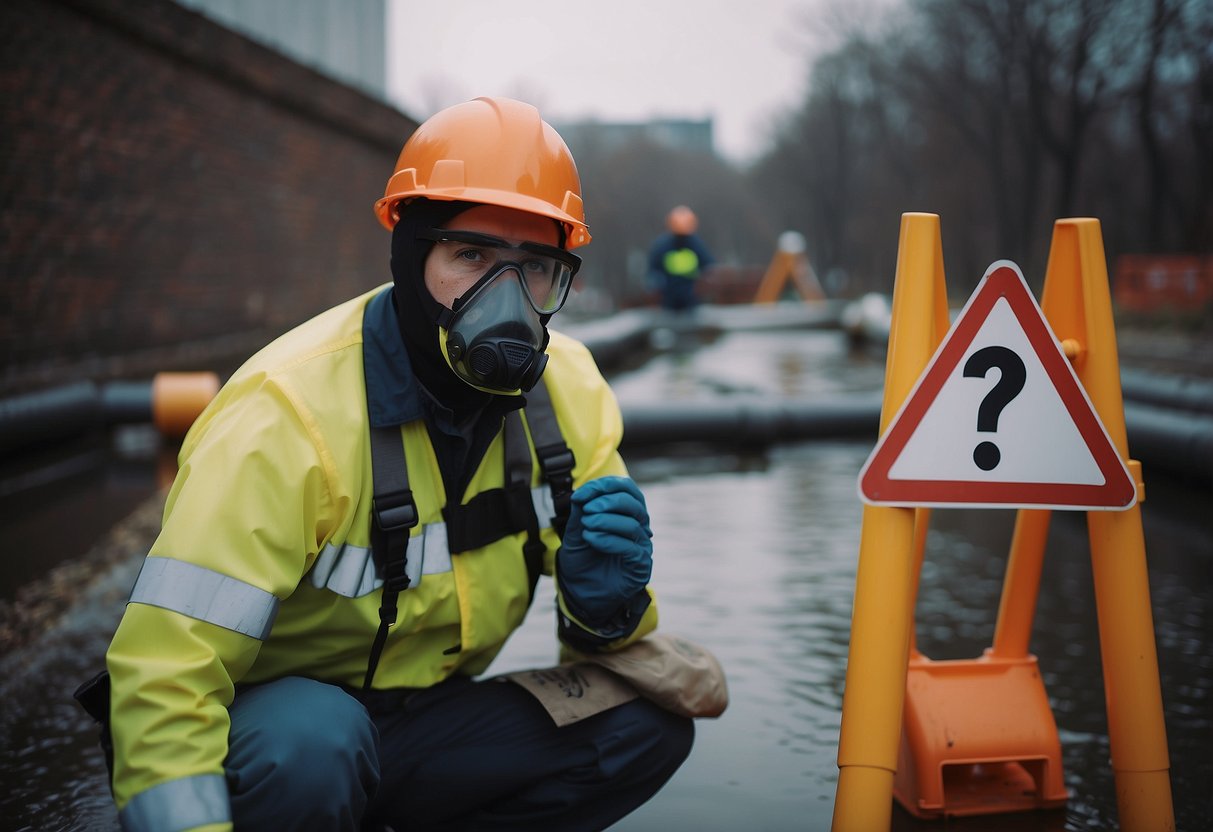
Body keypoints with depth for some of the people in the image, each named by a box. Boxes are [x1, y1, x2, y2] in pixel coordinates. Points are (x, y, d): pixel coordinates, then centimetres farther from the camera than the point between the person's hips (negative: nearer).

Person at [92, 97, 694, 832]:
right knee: (311, 747, -38)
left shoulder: (567, 389, -6)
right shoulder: (289, 412, -25)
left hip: (420, 720, 6)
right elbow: (167, 673, -27)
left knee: (649, 723, -15)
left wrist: (602, 601, -24)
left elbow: (598, 625, 0)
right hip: (268, 724, -5)